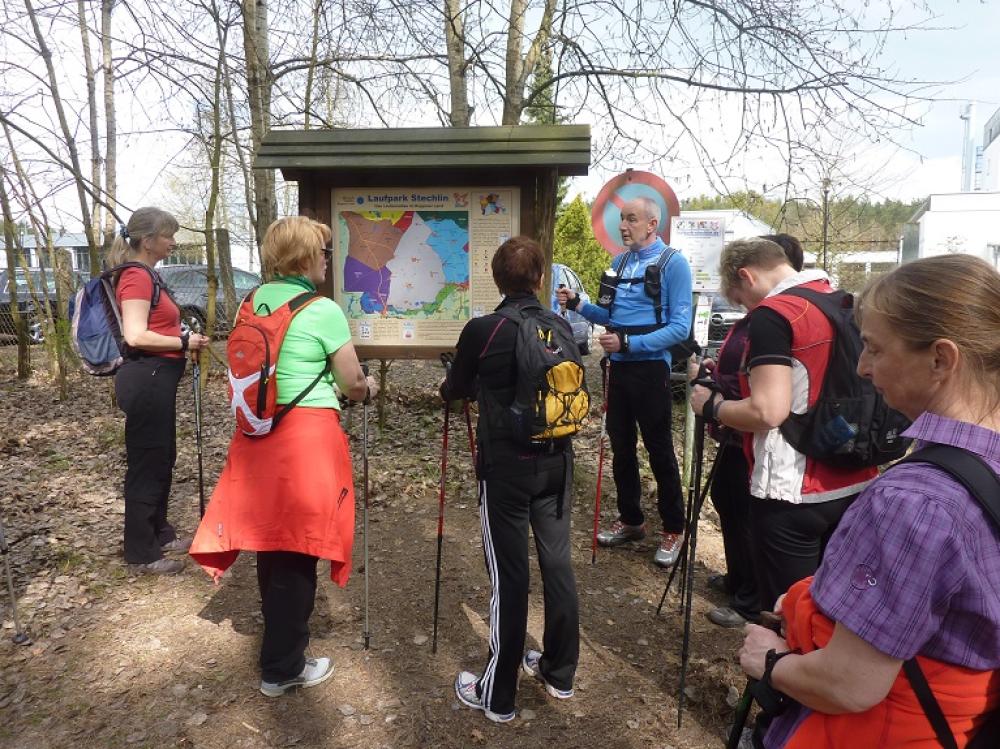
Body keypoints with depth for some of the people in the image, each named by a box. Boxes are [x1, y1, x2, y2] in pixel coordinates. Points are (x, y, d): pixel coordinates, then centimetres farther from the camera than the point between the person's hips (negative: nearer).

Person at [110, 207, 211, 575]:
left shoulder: (145, 275, 16)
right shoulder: (137, 276, -15)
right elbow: (136, 336, -24)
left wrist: (183, 339, 8)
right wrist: (184, 343, -15)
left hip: (156, 378, 11)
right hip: (146, 379, -11)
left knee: (162, 459, 19)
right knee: (147, 463, 0)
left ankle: (159, 533, 34)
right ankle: (141, 551, 13)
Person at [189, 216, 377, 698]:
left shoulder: (254, 302, 7)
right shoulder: (323, 310, -12)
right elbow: (353, 385, -6)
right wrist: (369, 387, 17)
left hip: (259, 432, 7)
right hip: (307, 435, -7)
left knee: (270, 533, 20)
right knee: (297, 549, 4)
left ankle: (280, 634, 40)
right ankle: (282, 668, 18)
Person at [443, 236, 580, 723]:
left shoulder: (481, 330, -12)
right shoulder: (562, 327, 1)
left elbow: (455, 390, 4)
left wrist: (448, 387, 28)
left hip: (506, 465, -4)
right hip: (556, 461, 5)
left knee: (509, 576, 4)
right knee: (557, 564, 15)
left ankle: (497, 696, 20)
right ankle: (560, 673, 34)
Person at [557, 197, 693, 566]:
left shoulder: (672, 263, -11)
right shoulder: (621, 262, 9)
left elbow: (679, 328, -17)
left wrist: (629, 342, -24)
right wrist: (579, 305, 1)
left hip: (650, 368, -7)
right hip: (618, 367, 7)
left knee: (660, 452, 4)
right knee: (621, 448, 14)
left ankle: (673, 530, 21)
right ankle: (630, 519, 31)